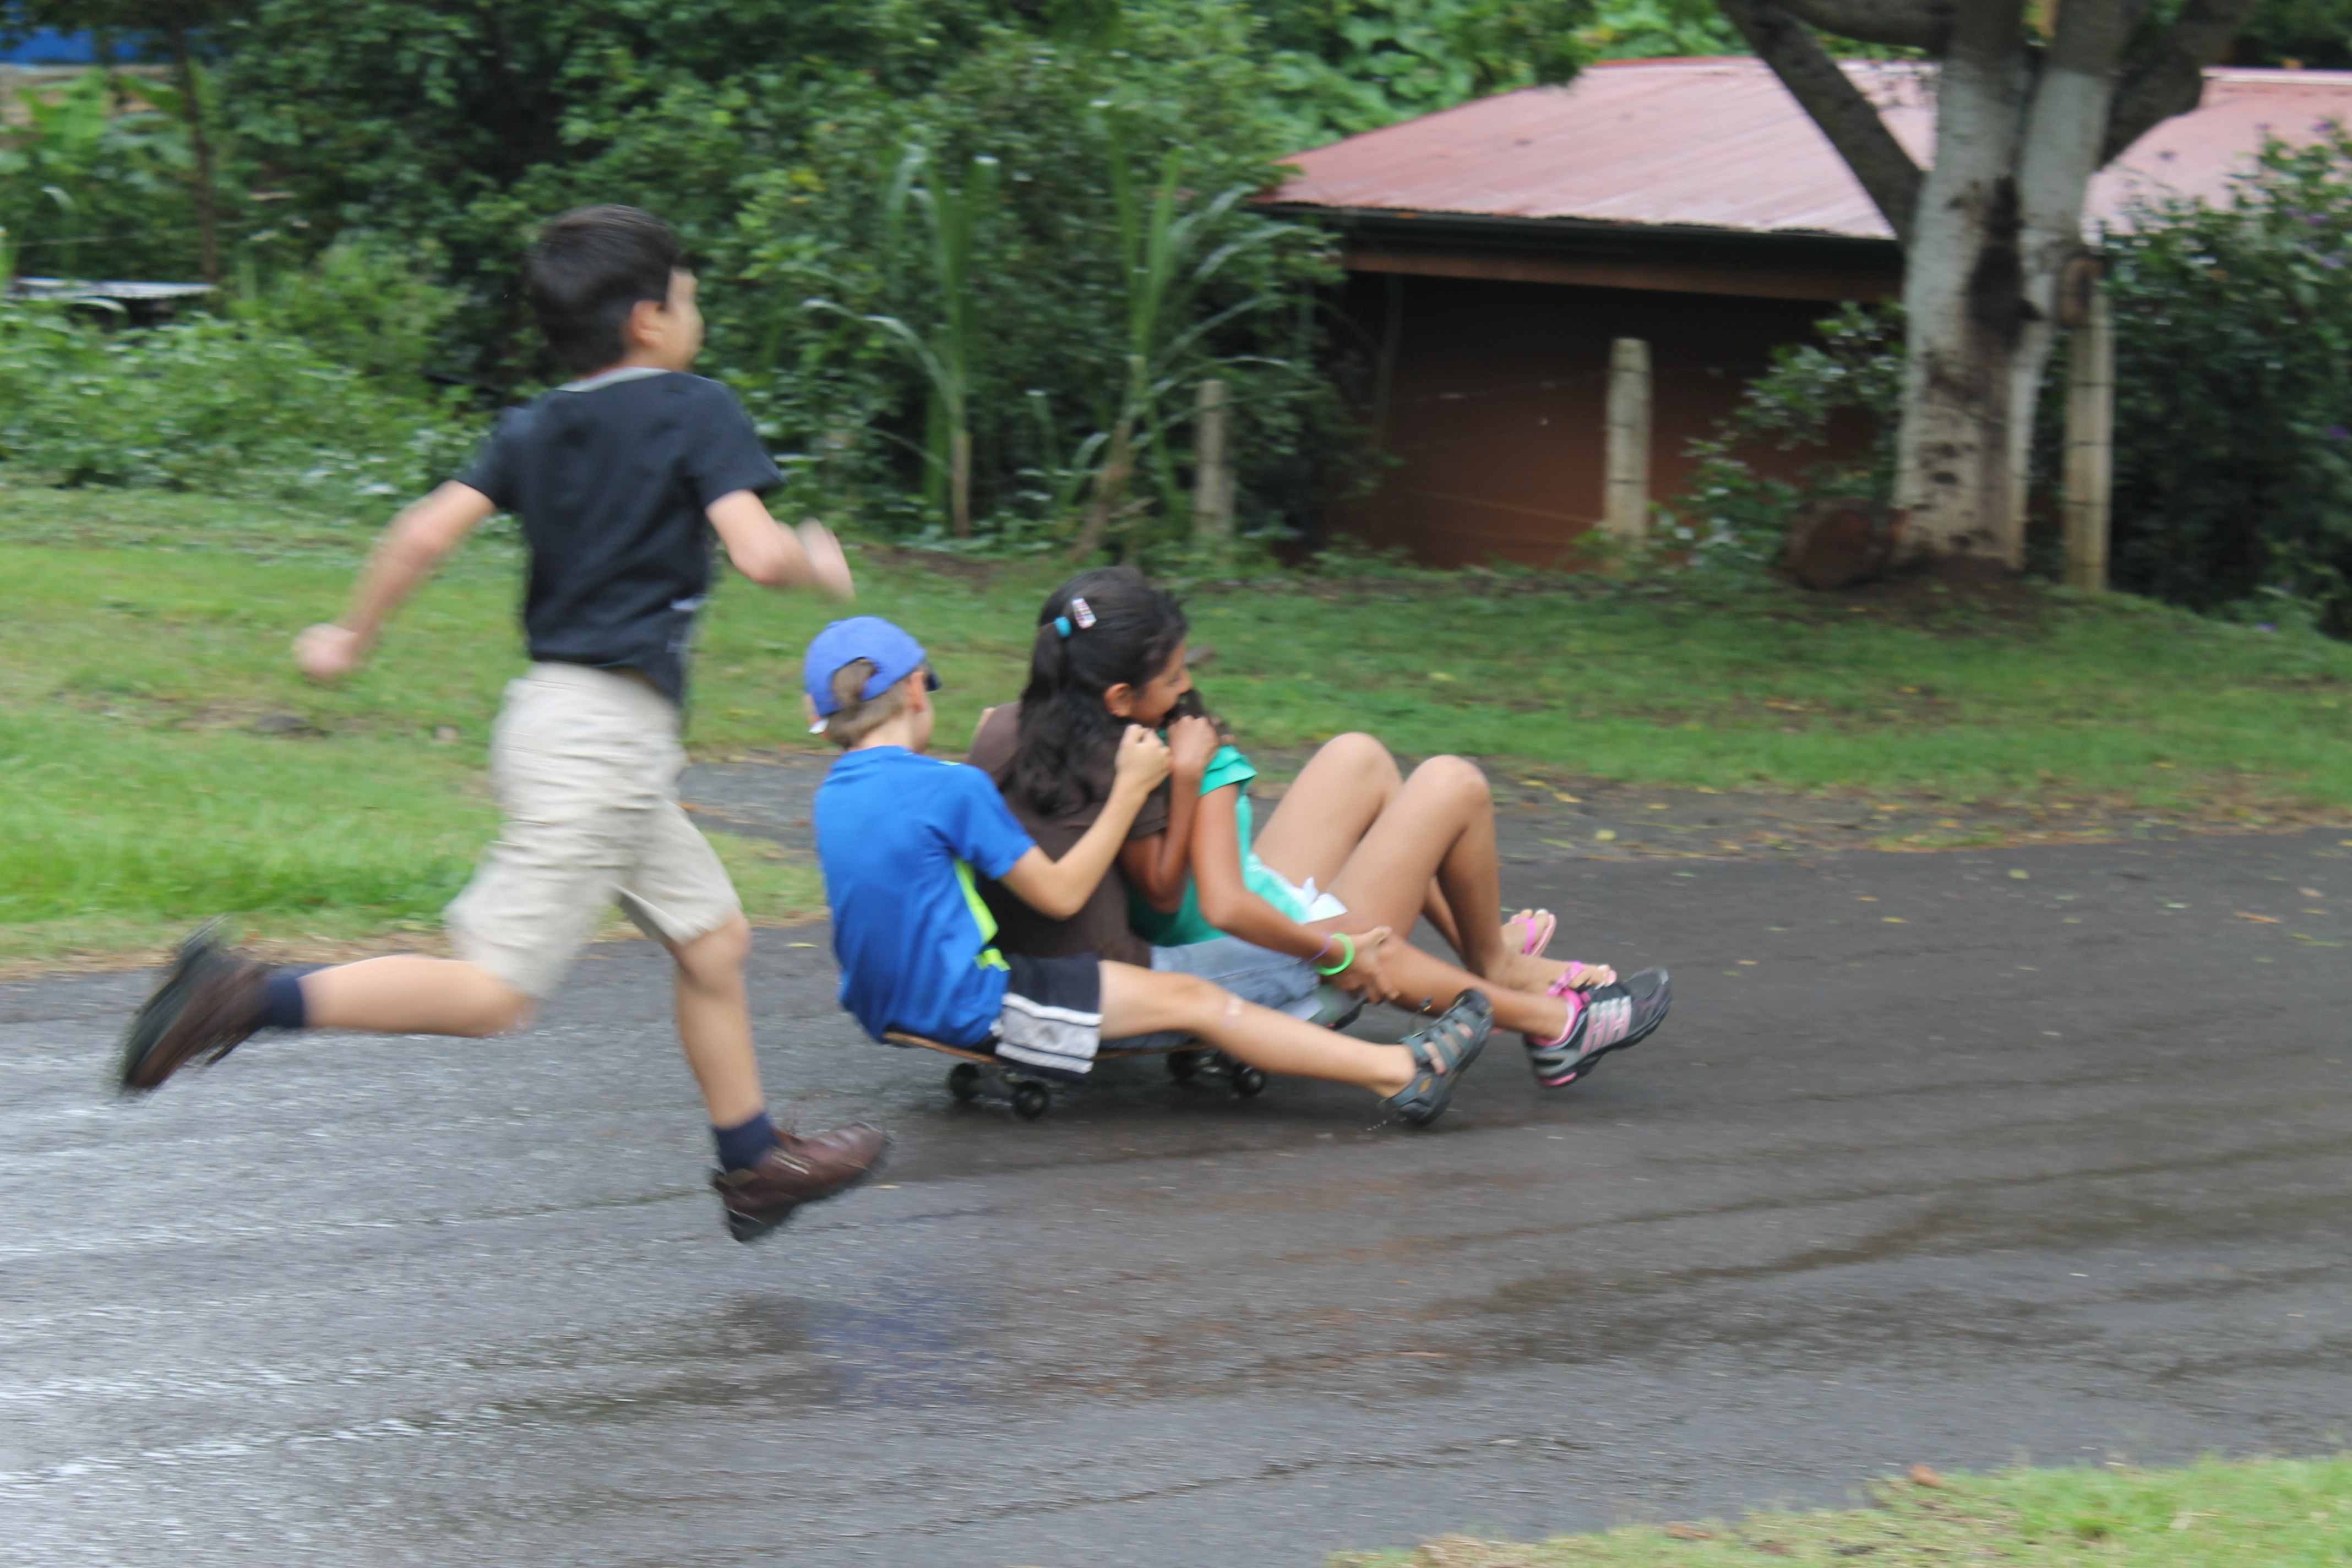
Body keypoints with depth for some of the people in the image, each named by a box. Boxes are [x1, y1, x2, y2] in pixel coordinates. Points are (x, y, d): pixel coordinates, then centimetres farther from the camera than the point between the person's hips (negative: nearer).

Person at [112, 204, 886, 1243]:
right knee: (493, 991, -11)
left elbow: (424, 533, 1)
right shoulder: (697, 412, -8)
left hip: (557, 719, 9)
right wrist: (816, 561, 4)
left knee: (712, 938, 20)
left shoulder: (534, 431, 11)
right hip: (603, 736, -9)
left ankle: (754, 1165, 29)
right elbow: (758, 553, -18)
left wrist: (351, 639, 13)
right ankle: (247, 1000, -19)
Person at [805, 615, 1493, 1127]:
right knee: (1189, 999, -4)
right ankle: (1402, 1073, -3)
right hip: (969, 1009, -9)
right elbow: (1060, 894, -10)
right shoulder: (952, 788, -17)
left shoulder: (833, 793, 7)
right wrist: (1132, 789, -4)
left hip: (885, 1003, 9)